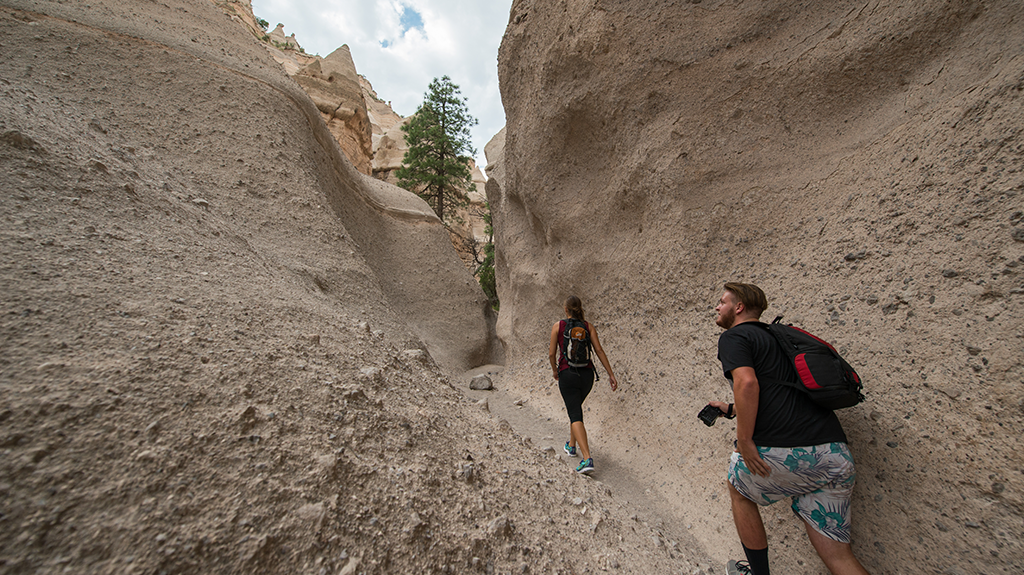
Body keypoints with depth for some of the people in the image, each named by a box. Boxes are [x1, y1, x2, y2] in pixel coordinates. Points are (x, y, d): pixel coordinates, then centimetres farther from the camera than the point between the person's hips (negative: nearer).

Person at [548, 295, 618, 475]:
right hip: (587, 373, 4)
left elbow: (551, 353, -2)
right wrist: (611, 374, 1)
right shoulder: (588, 326, 5)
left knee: (576, 416, -3)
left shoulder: (558, 326, -1)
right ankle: (571, 446, 38)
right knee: (576, 408, 26)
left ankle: (587, 459, -15)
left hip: (567, 373, -4)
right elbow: (599, 350, -2)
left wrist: (554, 369, 16)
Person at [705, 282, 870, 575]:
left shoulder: (733, 337, -5)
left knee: (739, 491, 22)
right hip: (837, 454, 8)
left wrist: (744, 441, -15)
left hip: (783, 451, -7)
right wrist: (731, 409, 37)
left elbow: (747, 383, -24)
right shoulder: (772, 337, 23)